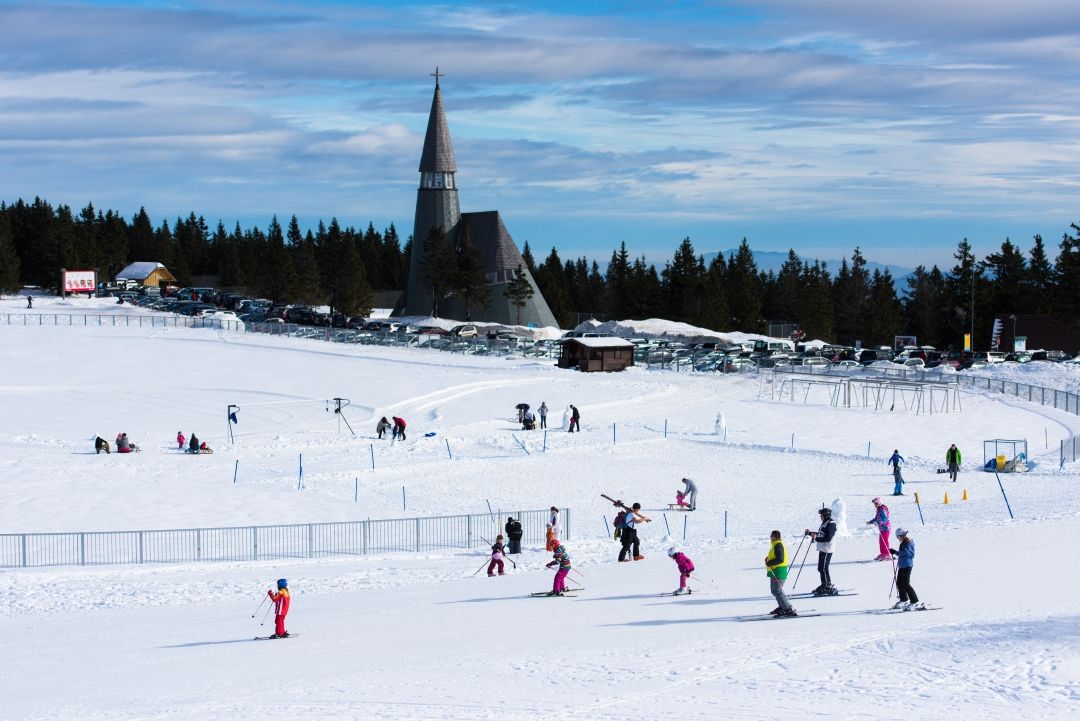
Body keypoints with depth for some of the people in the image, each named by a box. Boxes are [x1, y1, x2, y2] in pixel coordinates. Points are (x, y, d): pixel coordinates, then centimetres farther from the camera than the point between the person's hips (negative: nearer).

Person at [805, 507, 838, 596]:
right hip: (822, 549, 10)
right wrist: (810, 533, 16)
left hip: (827, 550, -10)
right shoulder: (825, 523, 17)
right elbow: (820, 535, 24)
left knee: (823, 569, -10)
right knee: (821, 568, 15)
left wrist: (816, 538, -22)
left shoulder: (831, 524, -14)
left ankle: (829, 587, -8)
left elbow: (828, 538, -22)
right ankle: (824, 586, 25)